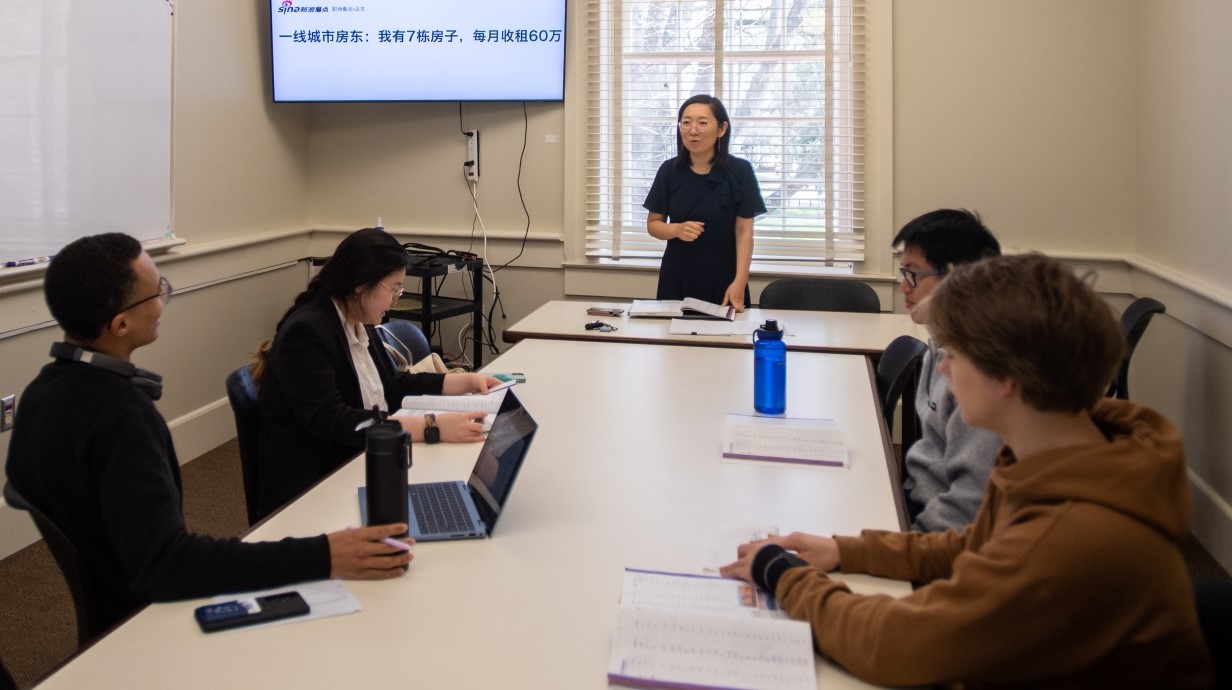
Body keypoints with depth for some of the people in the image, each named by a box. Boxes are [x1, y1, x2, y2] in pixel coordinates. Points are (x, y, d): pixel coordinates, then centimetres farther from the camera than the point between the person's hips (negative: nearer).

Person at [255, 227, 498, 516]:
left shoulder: (359, 323, 7)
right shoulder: (306, 333, -19)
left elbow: (392, 384, 19)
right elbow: (331, 424, -28)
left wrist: (466, 381, 8)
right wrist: (431, 427, -33)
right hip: (311, 488, -8)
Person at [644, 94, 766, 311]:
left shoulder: (740, 171, -7)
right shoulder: (669, 170, 0)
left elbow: (744, 231, -7)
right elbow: (653, 224, 6)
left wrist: (739, 282, -17)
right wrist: (677, 230, -16)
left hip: (723, 279, -2)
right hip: (677, 278, 2)